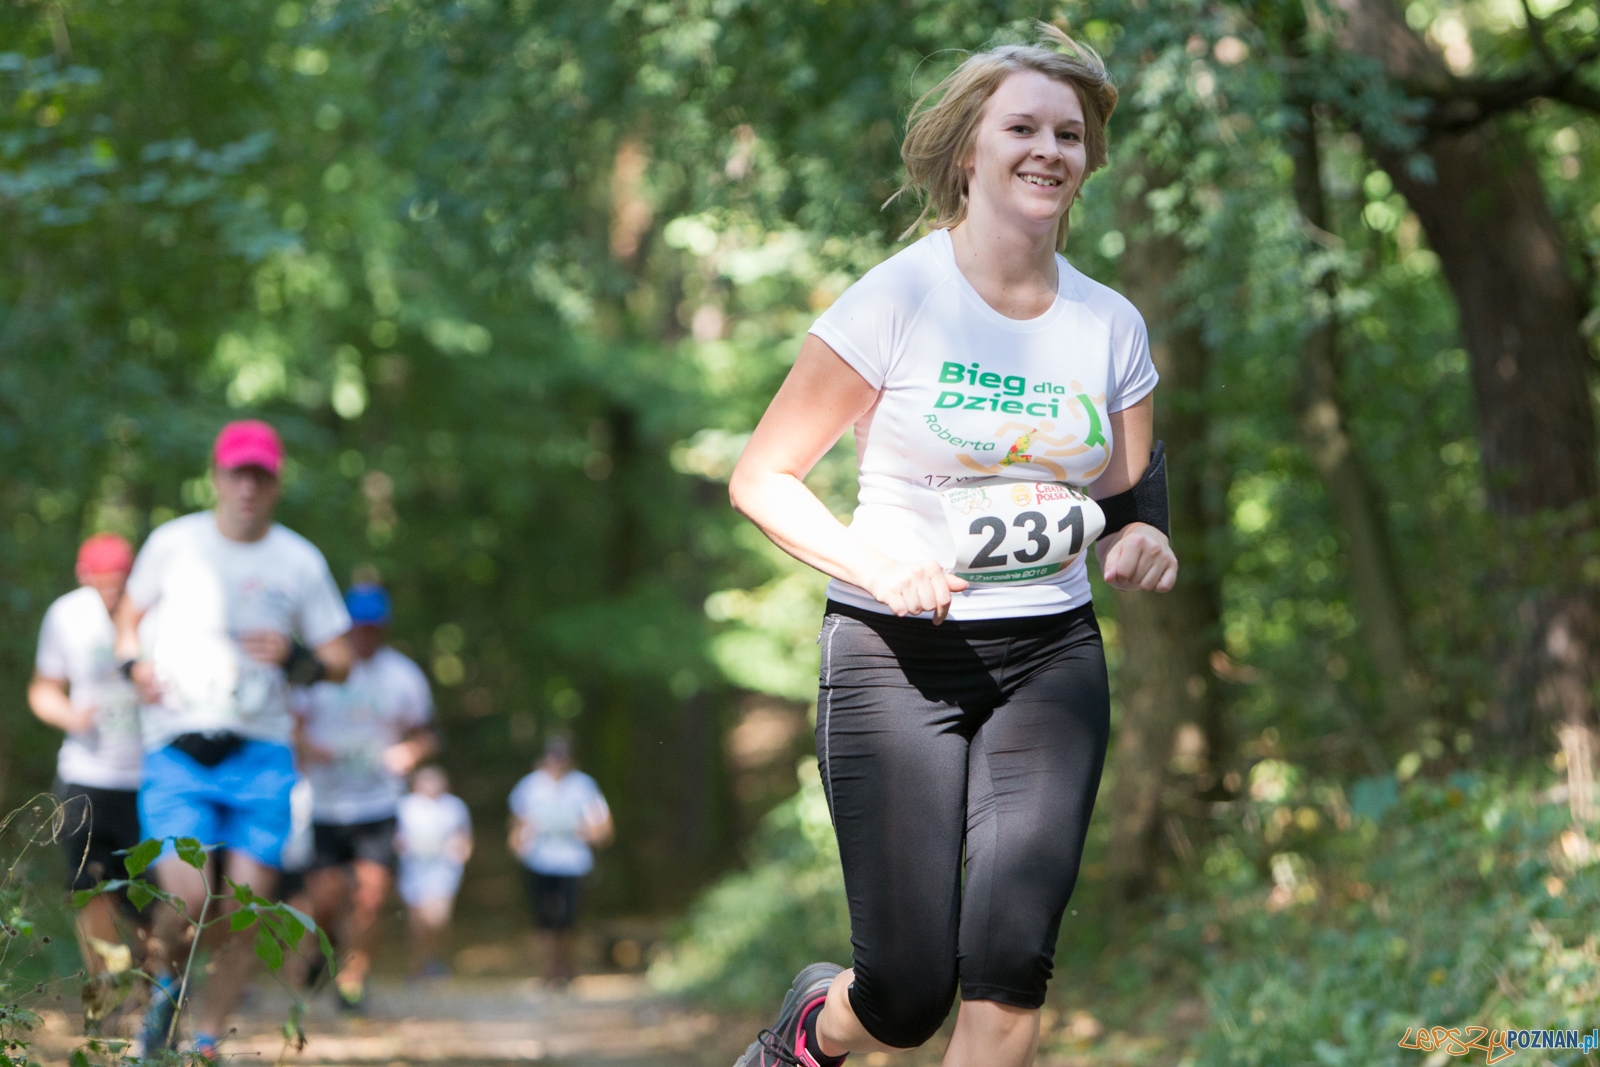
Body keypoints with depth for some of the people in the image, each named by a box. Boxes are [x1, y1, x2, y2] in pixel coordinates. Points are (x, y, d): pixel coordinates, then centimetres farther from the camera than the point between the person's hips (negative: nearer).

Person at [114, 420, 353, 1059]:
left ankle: (206, 1042, 10)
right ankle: (163, 977, 17)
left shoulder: (300, 562, 6)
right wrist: (134, 664, -1)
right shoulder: (173, 543, 4)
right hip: (177, 757, -1)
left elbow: (340, 660, 12)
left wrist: (296, 658, -9)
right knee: (188, 898, -17)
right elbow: (130, 613, 20)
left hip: (261, 756, 1)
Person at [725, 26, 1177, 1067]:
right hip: (897, 656, -3)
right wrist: (879, 569, -19)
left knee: (1011, 962, -15)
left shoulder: (1111, 326, 6)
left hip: (1052, 658, 3)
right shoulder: (896, 299, -7)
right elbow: (761, 479, -3)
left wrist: (1141, 539, -6)